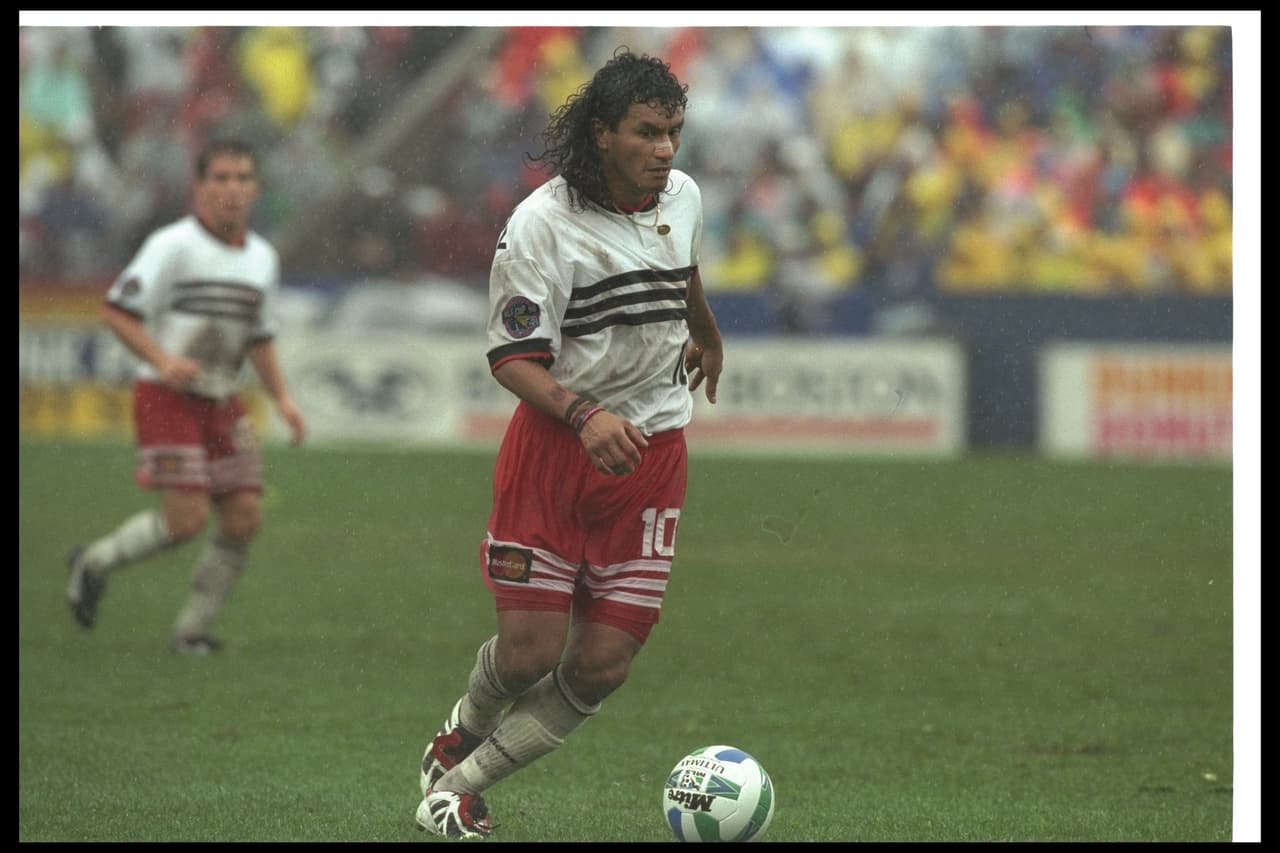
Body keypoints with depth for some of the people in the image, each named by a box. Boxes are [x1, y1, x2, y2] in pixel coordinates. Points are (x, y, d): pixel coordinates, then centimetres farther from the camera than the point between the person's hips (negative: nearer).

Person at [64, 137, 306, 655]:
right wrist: (161, 359, -25)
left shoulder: (263, 257, 11)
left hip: (222, 403, 7)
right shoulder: (173, 245, -11)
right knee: (185, 519, -15)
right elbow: (116, 312, -12)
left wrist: (282, 398, 9)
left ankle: (193, 629, 10)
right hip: (167, 399, -7)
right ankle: (96, 562, 11)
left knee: (245, 516, -4)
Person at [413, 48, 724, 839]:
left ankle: (461, 781, 11)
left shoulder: (683, 198, 2)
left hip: (653, 450, 5)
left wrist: (709, 337, 45)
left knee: (603, 664, -5)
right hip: (552, 446, -4)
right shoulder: (542, 223, -16)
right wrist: (586, 415, -34)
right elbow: (515, 357, -17)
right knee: (530, 649, -8)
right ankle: (462, 734, 27)